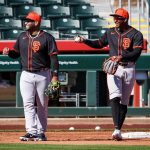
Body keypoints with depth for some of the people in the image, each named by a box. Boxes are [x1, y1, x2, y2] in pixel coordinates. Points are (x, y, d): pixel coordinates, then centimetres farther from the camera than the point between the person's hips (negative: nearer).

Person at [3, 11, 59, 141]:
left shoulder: (47, 38, -6)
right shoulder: (22, 37, 9)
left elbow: (53, 57, -9)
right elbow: (16, 53, 17)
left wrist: (55, 75, -16)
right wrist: (8, 52, -6)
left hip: (43, 75, -4)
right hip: (26, 75, 4)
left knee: (42, 105, 4)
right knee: (28, 104, -7)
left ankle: (40, 132, 10)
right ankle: (31, 132, -11)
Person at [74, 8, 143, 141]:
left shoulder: (136, 34, -4)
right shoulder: (111, 32, 10)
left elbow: (136, 52, -16)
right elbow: (99, 44, 21)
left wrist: (122, 57, -30)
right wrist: (84, 40, 6)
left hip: (128, 69, -1)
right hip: (113, 69, 1)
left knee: (124, 102, 5)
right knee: (115, 97, -19)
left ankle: (119, 131, 13)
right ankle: (116, 129, -29)